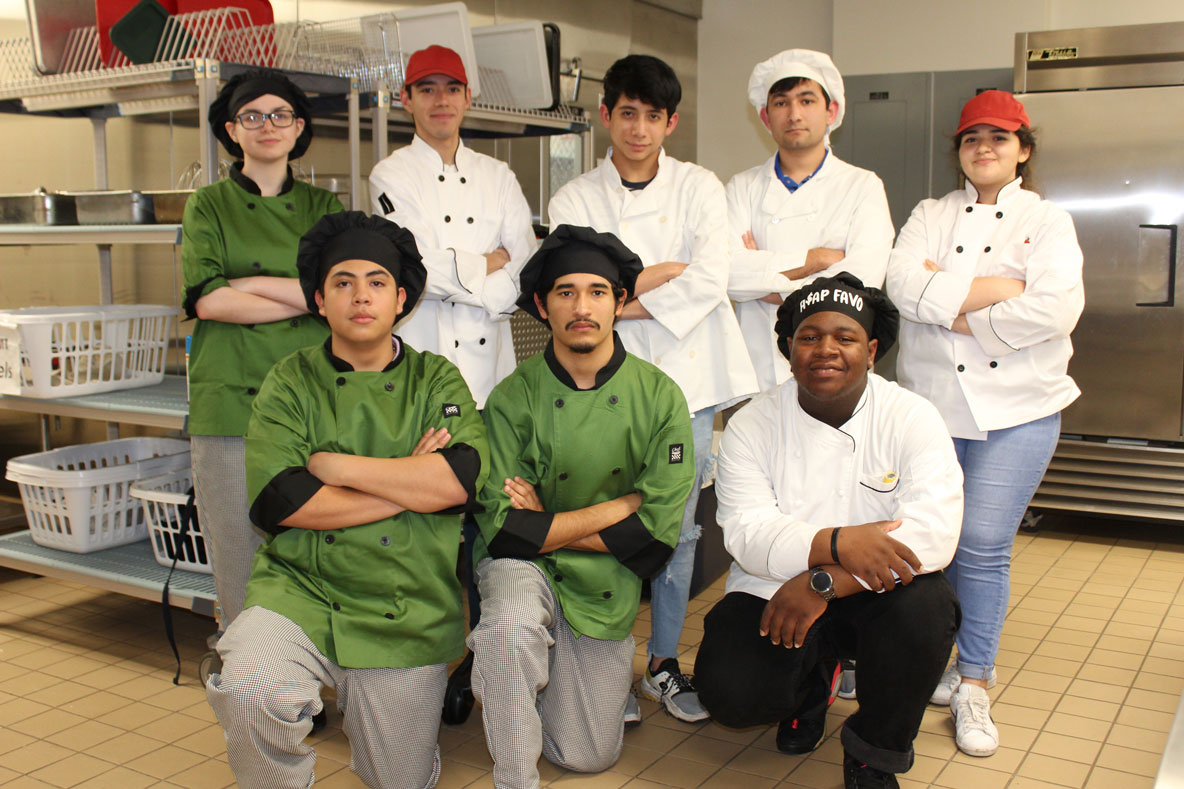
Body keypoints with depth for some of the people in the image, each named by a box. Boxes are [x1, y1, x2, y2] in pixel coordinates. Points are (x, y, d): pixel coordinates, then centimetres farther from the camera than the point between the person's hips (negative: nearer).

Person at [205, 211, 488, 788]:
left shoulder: (436, 381, 2)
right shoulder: (290, 383, 1)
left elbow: (458, 481, -16)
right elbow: (280, 500, -13)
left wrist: (331, 464, -14)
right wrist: (413, 484, -13)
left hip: (409, 619, 1)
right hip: (299, 592, -1)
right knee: (249, 688, -31)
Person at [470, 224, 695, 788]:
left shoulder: (659, 398, -8)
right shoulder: (514, 398, -11)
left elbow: (656, 527, -12)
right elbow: (503, 524, -15)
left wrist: (545, 523, -14)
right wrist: (619, 510, -17)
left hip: (606, 590, 2)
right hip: (525, 570, -2)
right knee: (511, 627, -37)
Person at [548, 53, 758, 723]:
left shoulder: (699, 187, 6)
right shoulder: (576, 199, 6)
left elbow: (711, 282, -8)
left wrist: (623, 300, -10)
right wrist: (661, 275, -8)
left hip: (687, 379, 1)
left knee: (679, 531, 8)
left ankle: (665, 663, 23)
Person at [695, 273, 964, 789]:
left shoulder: (911, 418, -8)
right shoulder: (753, 424, -5)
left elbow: (934, 532, -22)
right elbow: (748, 534, -16)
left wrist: (824, 582, -30)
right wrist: (836, 543, -35)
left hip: (876, 593, 0)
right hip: (774, 592, 1)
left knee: (924, 609, -33)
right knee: (729, 693, -23)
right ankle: (809, 685, 18)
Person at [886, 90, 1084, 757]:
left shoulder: (1048, 221, 4)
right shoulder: (931, 216, 11)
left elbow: (1056, 308, -15)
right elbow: (903, 285, -9)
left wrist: (953, 310, -12)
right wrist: (998, 288, -14)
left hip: (1017, 410, -2)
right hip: (932, 402, 3)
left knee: (983, 544, -7)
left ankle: (973, 685, 9)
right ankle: (955, 665, 25)